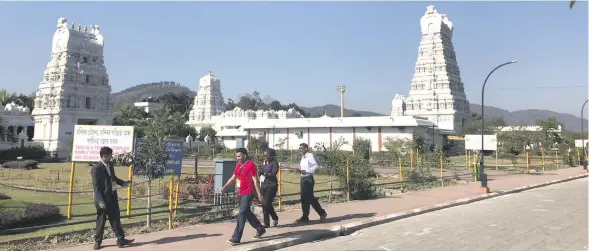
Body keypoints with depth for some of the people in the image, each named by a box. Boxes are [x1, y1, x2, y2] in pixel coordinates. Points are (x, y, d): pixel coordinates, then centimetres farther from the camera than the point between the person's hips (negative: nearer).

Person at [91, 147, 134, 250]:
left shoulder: (110, 165, 6)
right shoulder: (96, 168, -16)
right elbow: (96, 186, -18)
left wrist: (123, 183, 5)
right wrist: (100, 201, -23)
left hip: (112, 197, 7)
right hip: (102, 199, -7)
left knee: (115, 219, 8)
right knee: (101, 221, 6)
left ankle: (120, 240, 13)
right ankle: (97, 242, 20)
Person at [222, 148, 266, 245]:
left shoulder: (250, 165, -13)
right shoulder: (238, 165, 10)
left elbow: (255, 180, -14)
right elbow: (233, 177, 18)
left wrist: (259, 194, -14)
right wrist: (225, 186, 9)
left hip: (248, 193, -9)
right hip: (241, 193, 9)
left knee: (241, 214, -10)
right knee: (247, 213, 18)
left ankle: (236, 238, -7)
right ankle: (260, 229, 34)